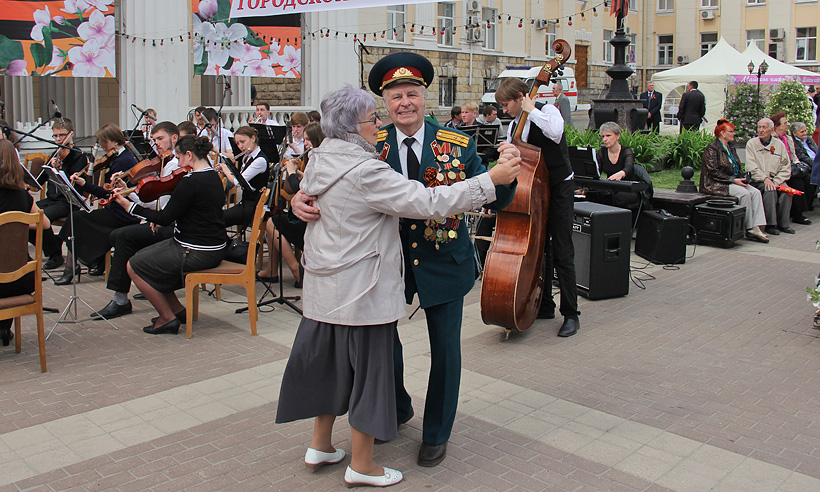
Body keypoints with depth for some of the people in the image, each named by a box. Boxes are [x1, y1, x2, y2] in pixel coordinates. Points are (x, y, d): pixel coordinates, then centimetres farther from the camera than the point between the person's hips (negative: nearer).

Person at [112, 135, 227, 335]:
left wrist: (129, 206, -8)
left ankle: (168, 319, 6)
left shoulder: (191, 182, -22)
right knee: (144, 256, 22)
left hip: (197, 253, -10)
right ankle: (177, 309, 23)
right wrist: (162, 217, 6)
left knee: (134, 266, 2)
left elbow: (166, 218, -17)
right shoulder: (214, 177, 8)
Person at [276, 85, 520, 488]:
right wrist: (491, 180, -19)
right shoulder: (365, 172, -22)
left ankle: (320, 445, 34)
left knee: (329, 362, 20)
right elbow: (429, 202, -24)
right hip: (361, 289, -9)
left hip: (325, 285, 9)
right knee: (367, 367, 4)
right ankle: (361, 465, 18)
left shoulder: (321, 159, 5)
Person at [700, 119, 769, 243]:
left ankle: (756, 228, -22)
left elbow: (738, 167, 22)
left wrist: (743, 177, 0)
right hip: (715, 185, -8)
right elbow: (713, 172, -16)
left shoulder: (731, 148, 19)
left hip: (733, 181, 8)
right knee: (745, 193, -27)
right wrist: (733, 180, -18)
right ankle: (749, 229, -17)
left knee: (756, 192, -14)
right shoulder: (712, 148, -8)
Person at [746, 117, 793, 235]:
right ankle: (770, 225, -26)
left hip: (775, 179, 3)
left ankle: (783, 223, -15)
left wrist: (777, 180, -10)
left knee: (786, 190, -25)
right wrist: (765, 179, -19)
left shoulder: (779, 144, 10)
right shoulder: (751, 143, 3)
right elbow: (751, 167, -7)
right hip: (757, 180, -3)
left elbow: (786, 167, 7)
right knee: (770, 190, -31)